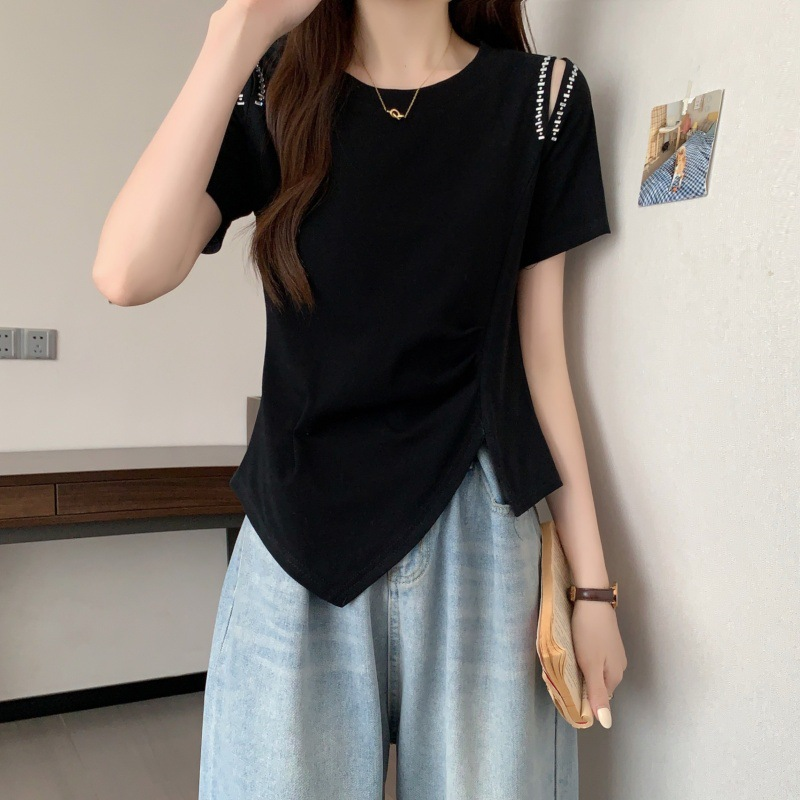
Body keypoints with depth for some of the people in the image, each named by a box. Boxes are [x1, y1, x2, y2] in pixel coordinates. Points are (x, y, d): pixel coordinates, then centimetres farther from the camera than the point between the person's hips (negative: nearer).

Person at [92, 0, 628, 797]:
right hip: (301, 536, 1)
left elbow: (539, 351, 1)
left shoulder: (539, 96, 0)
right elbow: (126, 275, -15)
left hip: (477, 539, 0)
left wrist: (592, 582, 0)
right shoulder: (274, 93, 1)